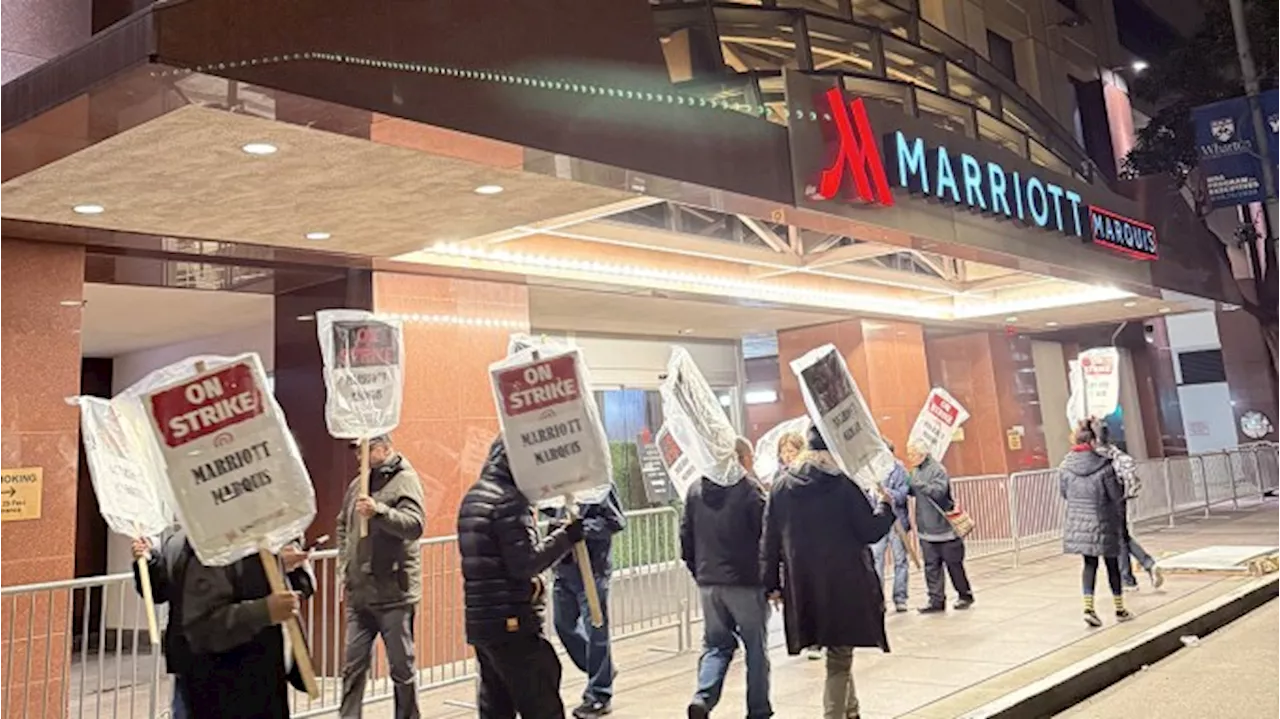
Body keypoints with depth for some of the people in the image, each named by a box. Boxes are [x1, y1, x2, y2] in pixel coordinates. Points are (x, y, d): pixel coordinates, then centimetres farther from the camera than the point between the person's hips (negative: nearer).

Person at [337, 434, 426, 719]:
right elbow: (343, 526, 24)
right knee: (353, 665, 11)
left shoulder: (405, 479, -9)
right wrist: (345, 566, 14)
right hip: (358, 593, 6)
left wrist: (379, 511, -35)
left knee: (402, 667, 5)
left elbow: (415, 525, -22)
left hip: (394, 594, -6)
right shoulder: (357, 484, 11)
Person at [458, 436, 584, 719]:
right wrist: (565, 537, -14)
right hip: (513, 624, -9)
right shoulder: (509, 500, -14)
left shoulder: (472, 498, 15)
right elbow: (525, 563, -19)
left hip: (479, 621, 9)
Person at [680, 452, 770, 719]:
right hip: (745, 582, -4)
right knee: (756, 647, 10)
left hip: (708, 583, 5)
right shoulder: (748, 491, -12)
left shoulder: (695, 490, 4)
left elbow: (686, 537, 8)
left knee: (715, 645, 14)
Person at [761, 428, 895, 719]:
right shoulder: (843, 485, -11)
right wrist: (887, 508, 11)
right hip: (844, 585, -5)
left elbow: (770, 541, 3)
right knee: (839, 660, 5)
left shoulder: (781, 487, 2)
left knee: (838, 654, 24)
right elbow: (869, 531, -7)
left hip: (802, 588, 5)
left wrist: (772, 583, 10)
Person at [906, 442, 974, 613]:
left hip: (944, 526, -7)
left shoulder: (937, 469, -15)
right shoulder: (916, 471, 9)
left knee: (953, 563, 6)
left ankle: (965, 595, 22)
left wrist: (919, 483, -31)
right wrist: (907, 484, -2)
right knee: (931, 565, 6)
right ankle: (936, 601, 10)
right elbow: (912, 491, 17)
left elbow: (939, 491, -26)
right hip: (926, 528, 7)